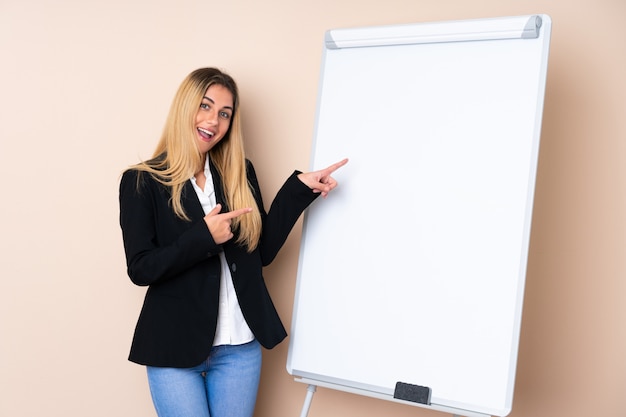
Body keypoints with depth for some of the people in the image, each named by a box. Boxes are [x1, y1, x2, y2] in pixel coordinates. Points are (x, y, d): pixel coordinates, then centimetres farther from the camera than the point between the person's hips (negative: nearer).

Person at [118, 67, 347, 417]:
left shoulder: (240, 173, 5)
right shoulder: (142, 181, -6)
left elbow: (263, 251, 3)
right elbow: (140, 269, -11)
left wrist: (299, 188, -3)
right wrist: (204, 237, -22)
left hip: (239, 346, 4)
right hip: (175, 347, -3)